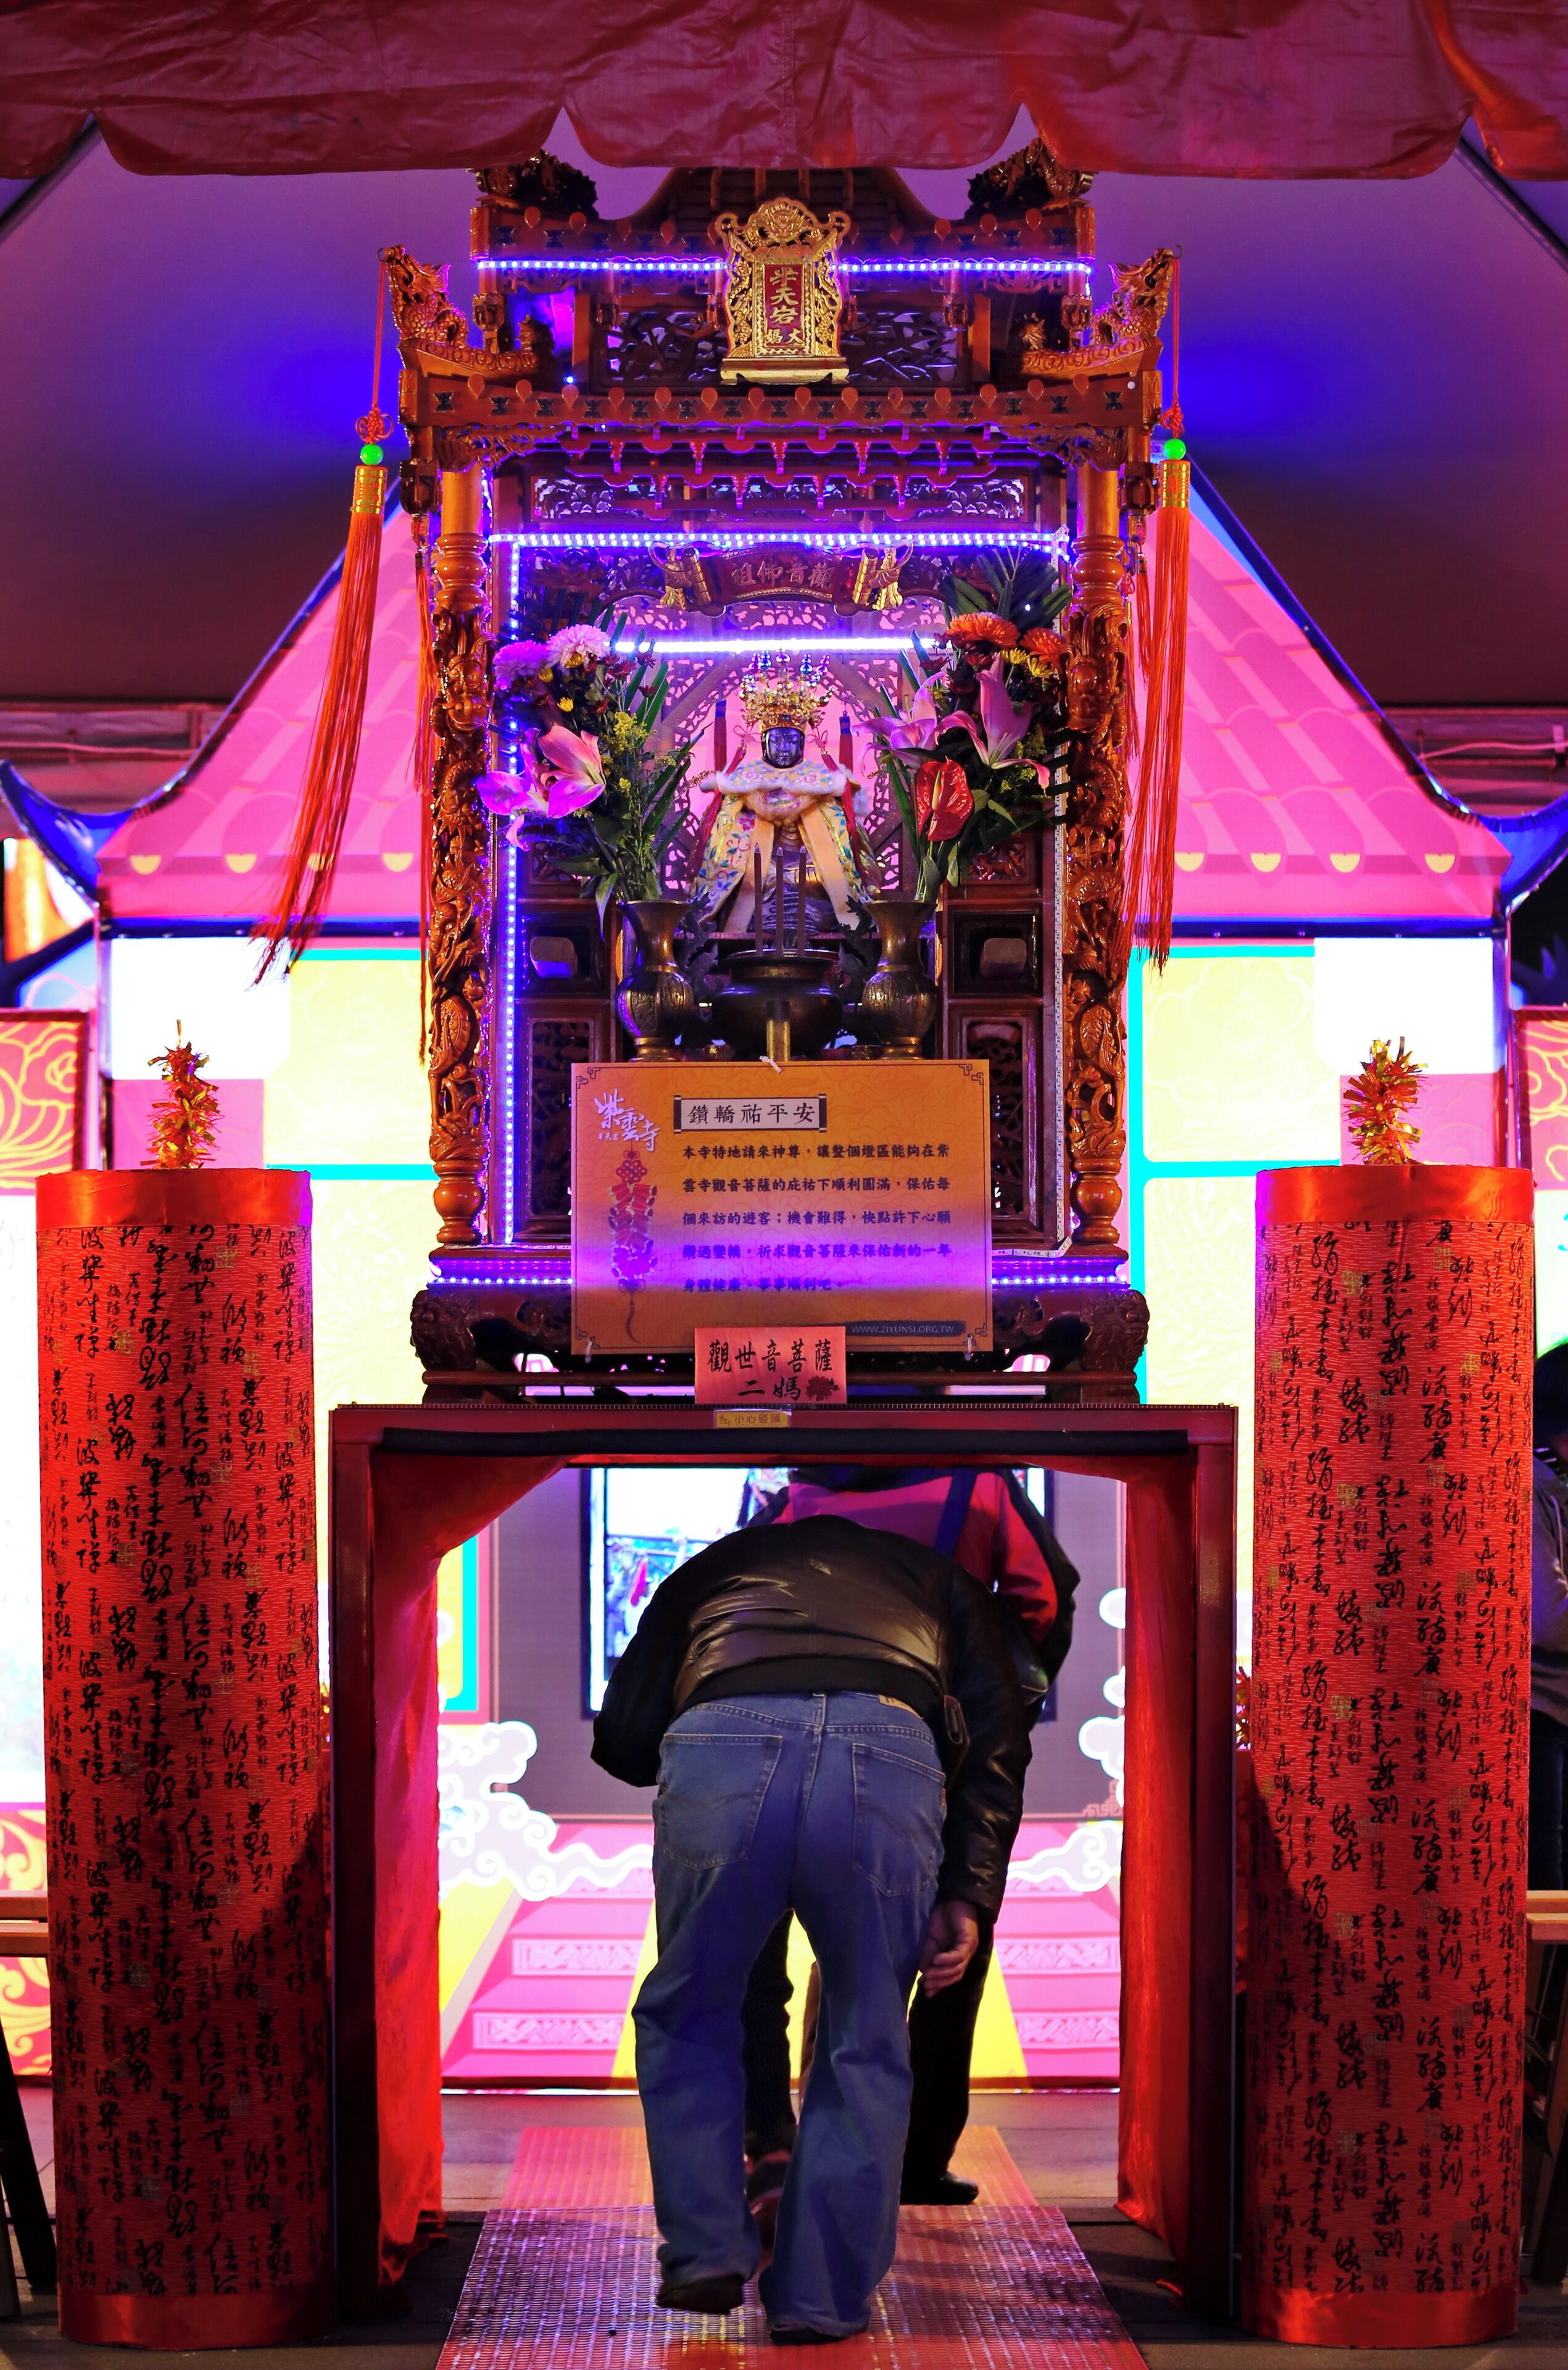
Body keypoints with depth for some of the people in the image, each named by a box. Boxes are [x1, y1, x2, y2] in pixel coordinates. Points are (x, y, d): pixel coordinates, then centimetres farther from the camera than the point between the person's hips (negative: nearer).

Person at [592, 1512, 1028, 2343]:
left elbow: (620, 1741, 29)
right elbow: (998, 1738, 20)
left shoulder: (715, 1566, 38)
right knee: (867, 2045, 20)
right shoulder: (936, 1579, 37)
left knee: (686, 2017, 25)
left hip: (720, 1752, 0)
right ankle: (822, 2297, 19)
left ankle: (704, 2250, 21)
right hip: (890, 1762, 0)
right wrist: (968, 1899, 15)